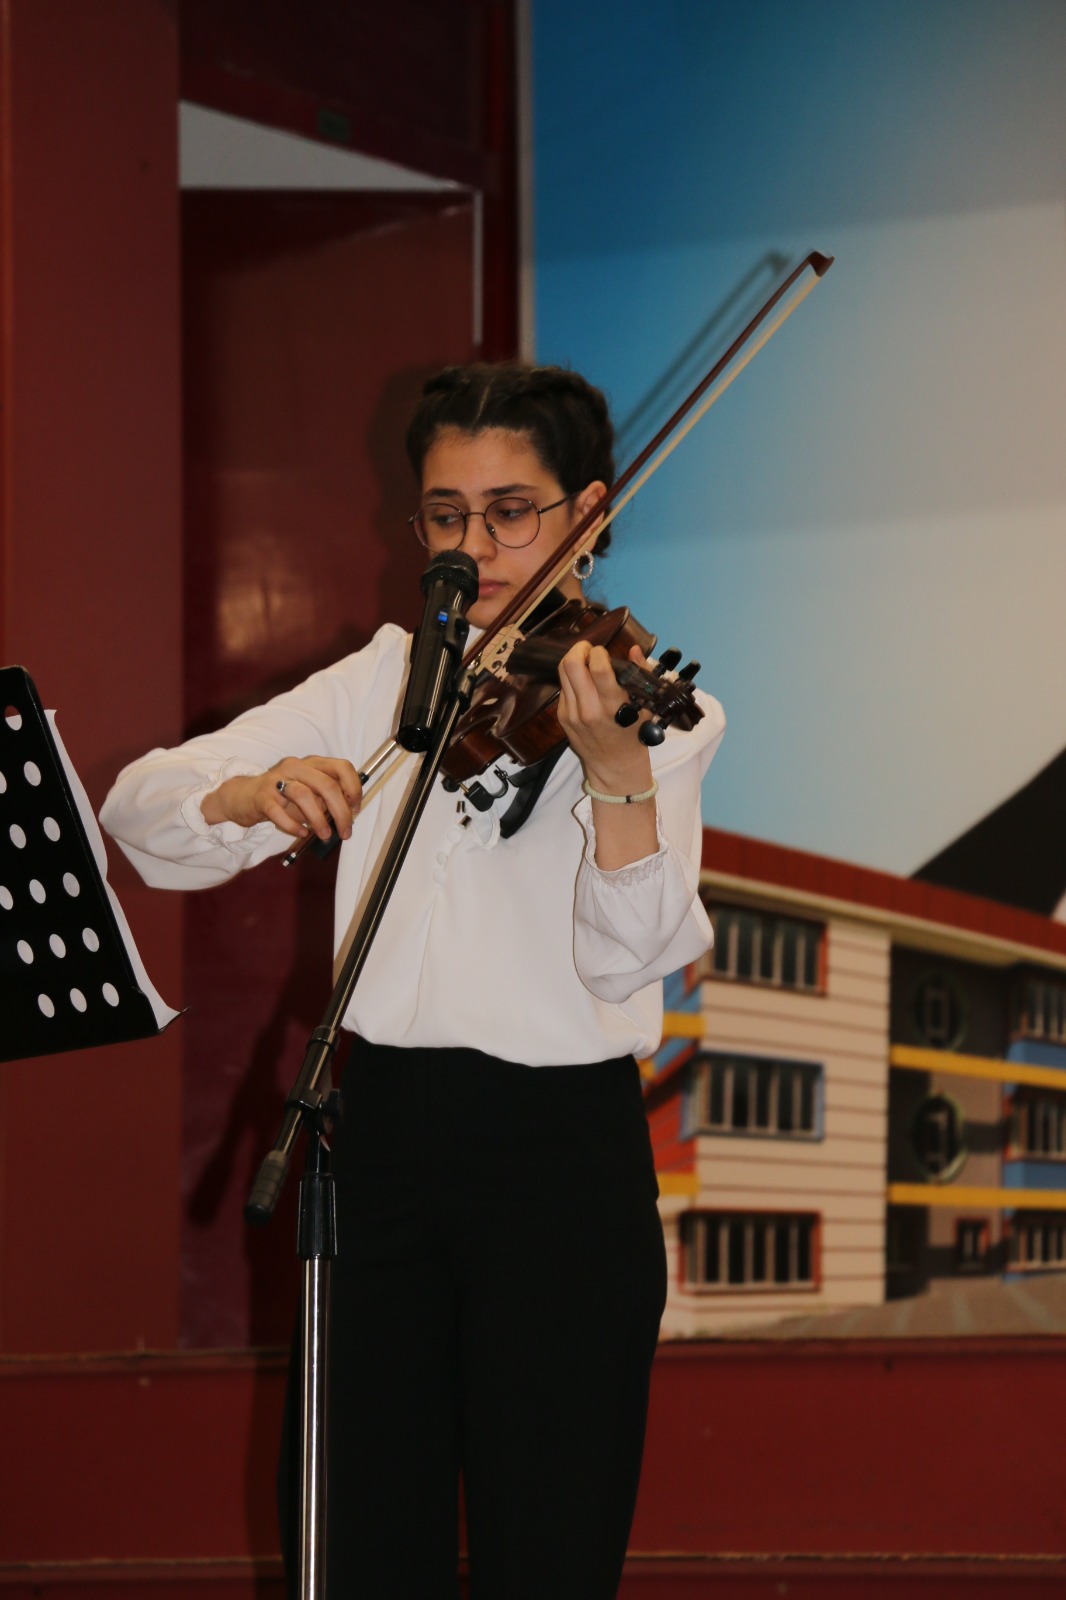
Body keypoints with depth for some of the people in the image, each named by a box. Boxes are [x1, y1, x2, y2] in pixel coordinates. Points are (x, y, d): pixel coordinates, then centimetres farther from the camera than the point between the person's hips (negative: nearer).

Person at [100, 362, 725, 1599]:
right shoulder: (385, 678, 9)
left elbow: (631, 958, -16)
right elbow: (141, 806, 2)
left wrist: (621, 775, -32)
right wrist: (249, 795, -20)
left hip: (560, 1152, -4)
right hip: (386, 1136, 4)